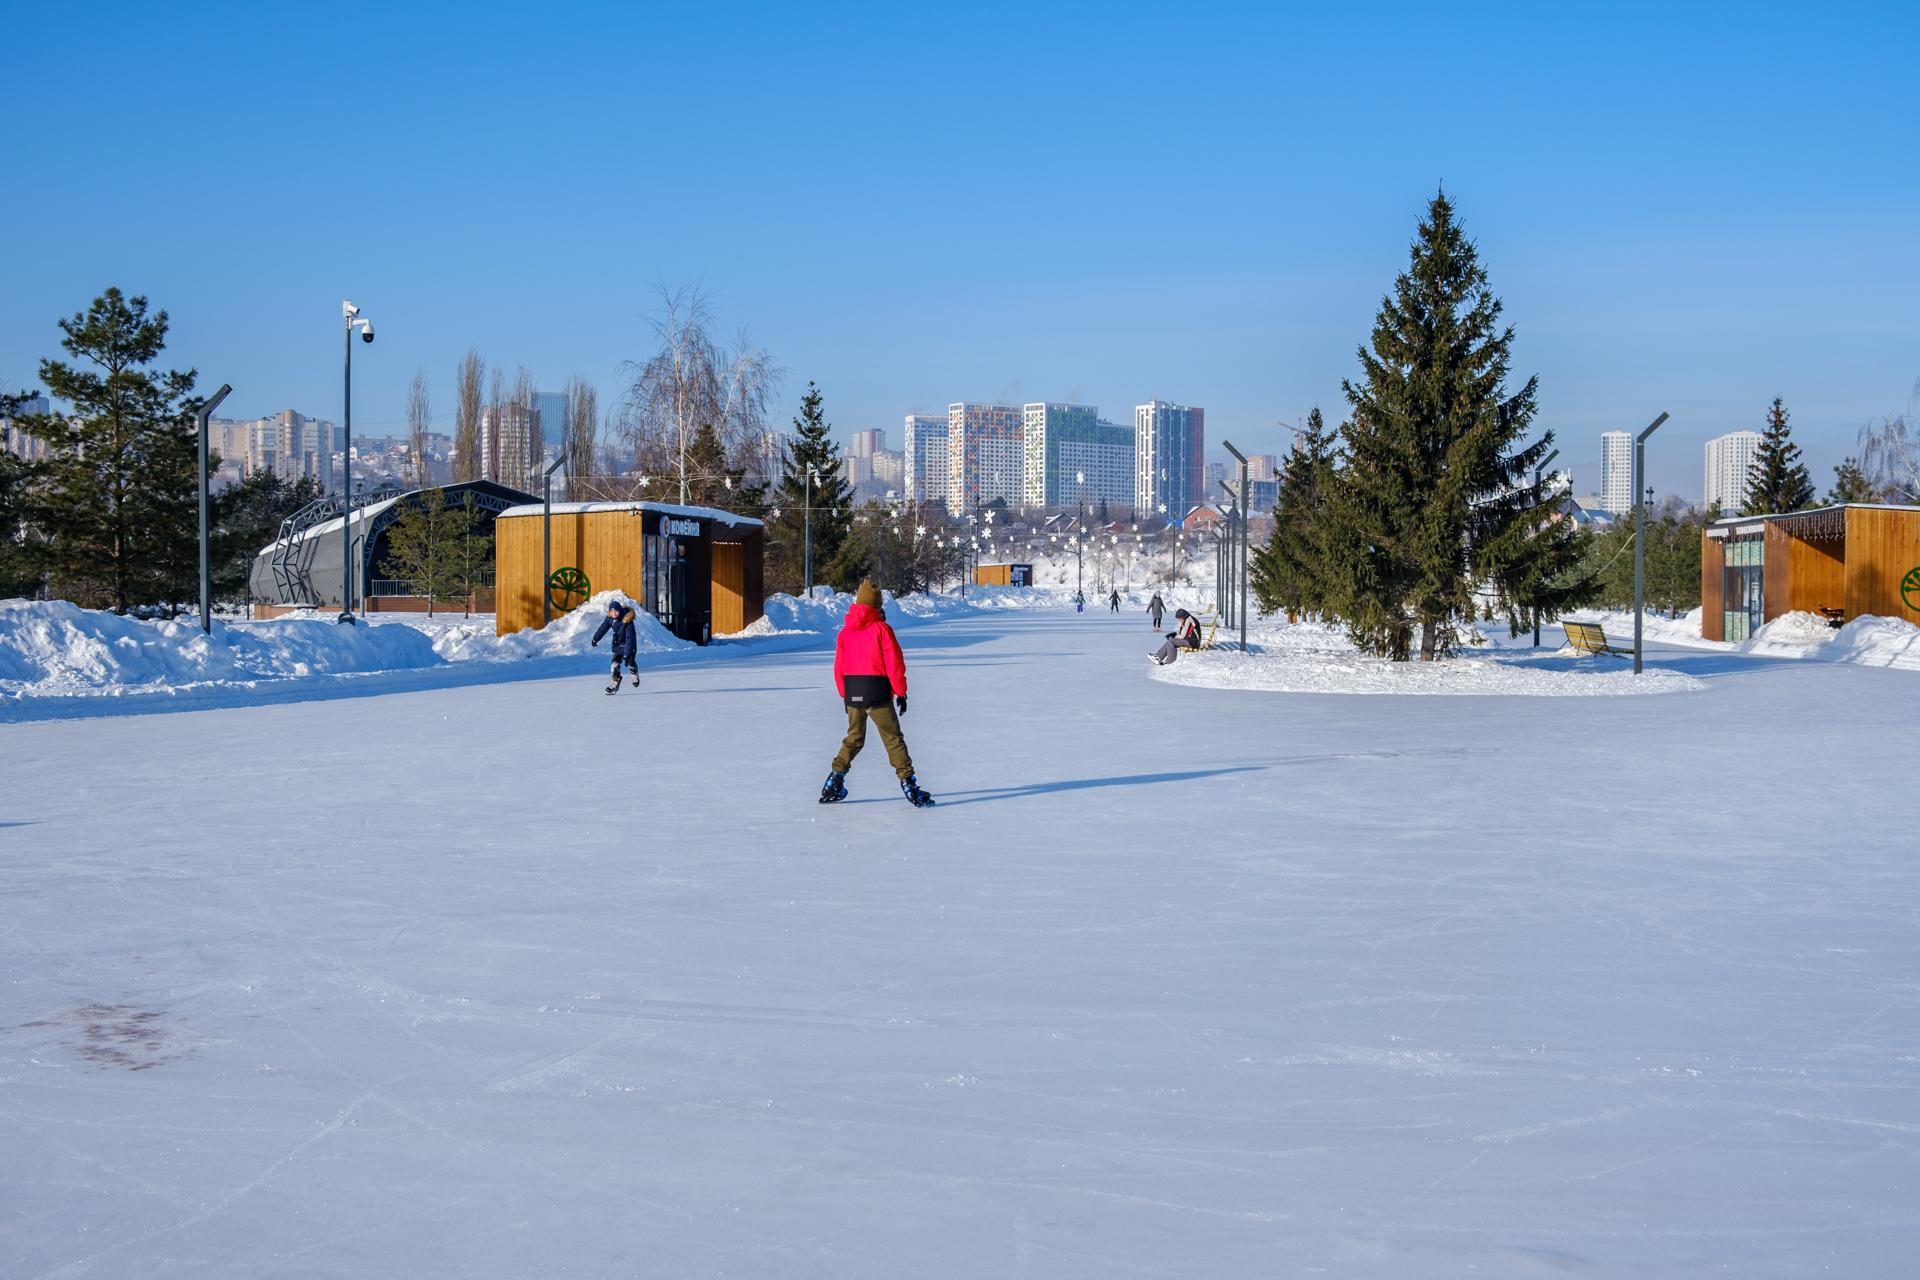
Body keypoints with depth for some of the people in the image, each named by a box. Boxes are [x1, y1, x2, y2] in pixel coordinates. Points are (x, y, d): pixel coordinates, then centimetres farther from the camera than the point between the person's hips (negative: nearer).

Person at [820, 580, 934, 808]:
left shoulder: (845, 632, 7)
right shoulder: (881, 629, -8)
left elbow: (839, 668, 11)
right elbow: (894, 664, -9)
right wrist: (901, 692, -1)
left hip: (852, 695, 5)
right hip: (877, 694, -5)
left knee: (853, 738, 19)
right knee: (893, 740, 1)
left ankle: (833, 784, 15)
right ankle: (908, 784, -5)